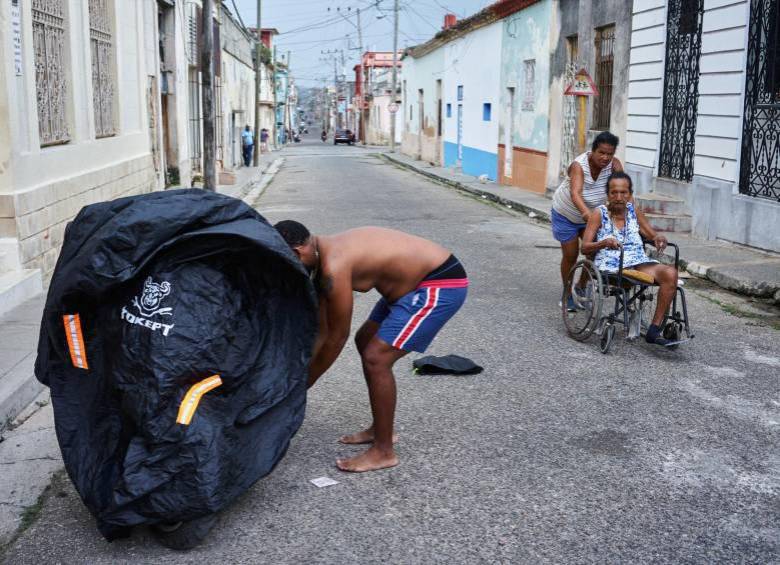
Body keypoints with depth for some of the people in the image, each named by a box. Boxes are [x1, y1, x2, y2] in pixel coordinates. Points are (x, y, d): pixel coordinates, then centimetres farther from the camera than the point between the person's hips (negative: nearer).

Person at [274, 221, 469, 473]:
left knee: (376, 358, -13)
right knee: (365, 341, 19)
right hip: (417, 281, 11)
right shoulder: (323, 256, 5)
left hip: (441, 285, -11)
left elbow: (337, 338, -16)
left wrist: (303, 384, -4)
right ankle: (380, 429, 30)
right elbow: (321, 331, 12)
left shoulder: (334, 266, -25)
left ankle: (383, 452, 1)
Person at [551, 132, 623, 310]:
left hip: (593, 214, 4)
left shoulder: (614, 164, -21)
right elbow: (575, 193, -48)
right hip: (566, 215, -4)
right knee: (570, 255, 0)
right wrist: (586, 213, -64)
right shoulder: (579, 165, -32)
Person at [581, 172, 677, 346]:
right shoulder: (599, 213, 6)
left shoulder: (634, 212, 17)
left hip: (639, 262, 4)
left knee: (670, 273, -26)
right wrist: (604, 243, -19)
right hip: (611, 266, -4)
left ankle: (655, 329, -22)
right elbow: (585, 247, 1)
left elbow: (652, 235, 23)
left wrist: (658, 238, -2)